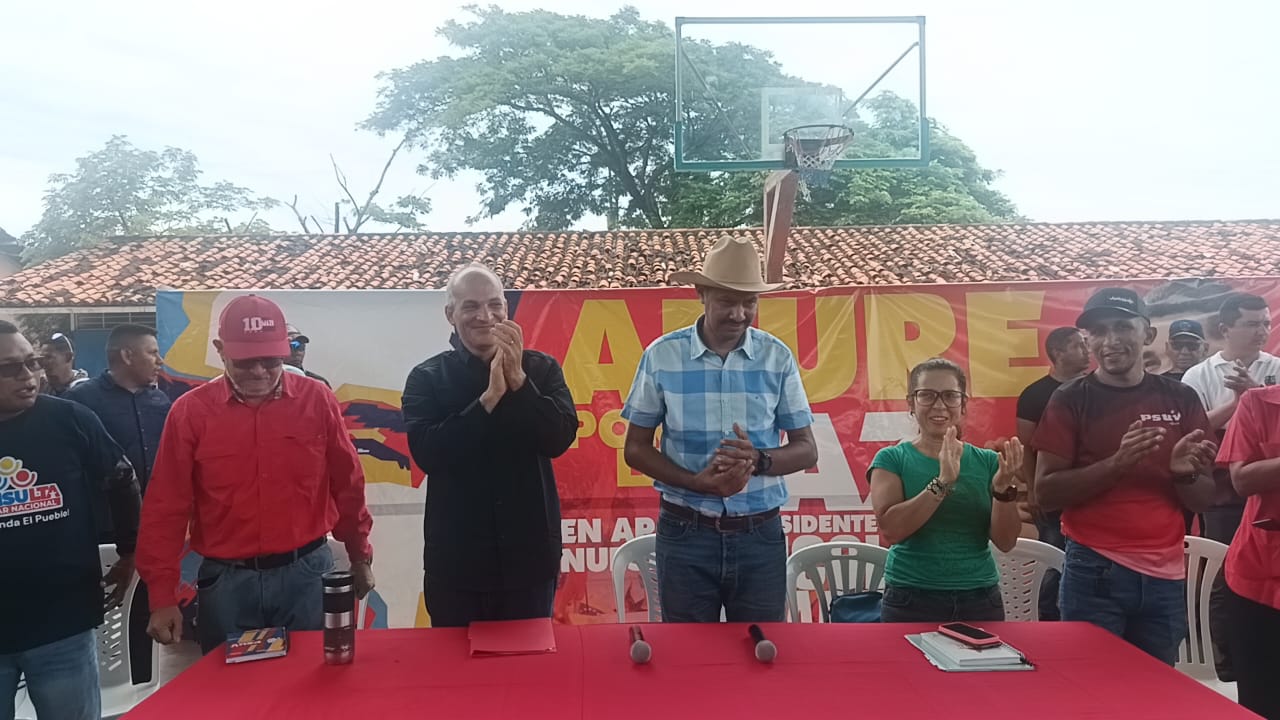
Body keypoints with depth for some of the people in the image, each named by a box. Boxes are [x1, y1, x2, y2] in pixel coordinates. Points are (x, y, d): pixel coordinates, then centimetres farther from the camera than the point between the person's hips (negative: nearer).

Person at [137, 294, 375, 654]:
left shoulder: (316, 400, -2)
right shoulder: (190, 411, -3)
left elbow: (347, 486, 7)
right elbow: (166, 508, -1)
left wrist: (360, 556, 13)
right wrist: (162, 596, -3)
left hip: (306, 572, 0)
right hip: (226, 580, 0)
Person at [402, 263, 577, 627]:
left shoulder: (541, 368, 0)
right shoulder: (426, 378, -1)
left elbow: (559, 439, -11)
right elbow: (427, 453, -15)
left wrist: (518, 380, -22)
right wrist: (490, 397, -21)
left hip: (529, 554, 1)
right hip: (455, 558, 0)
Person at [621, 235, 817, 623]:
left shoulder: (778, 357, -1)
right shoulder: (662, 356, -5)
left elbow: (806, 449, 4)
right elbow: (635, 449, 0)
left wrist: (759, 459, -18)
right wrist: (695, 482, -16)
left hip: (760, 534, 1)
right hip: (685, 533, -1)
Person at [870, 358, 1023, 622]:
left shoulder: (986, 461, 3)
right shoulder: (892, 459, -4)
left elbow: (1005, 542, -1)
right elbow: (890, 529, -17)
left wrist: (1004, 488, -17)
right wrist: (943, 482, -26)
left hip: (980, 598, 3)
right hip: (911, 600, -2)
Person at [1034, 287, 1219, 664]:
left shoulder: (1181, 399, 6)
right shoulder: (1071, 399, -4)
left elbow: (1204, 500, 10)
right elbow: (1046, 492, -9)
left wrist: (1185, 473, -11)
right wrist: (1118, 464, -20)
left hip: (1165, 576, 4)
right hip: (1094, 573, -3)